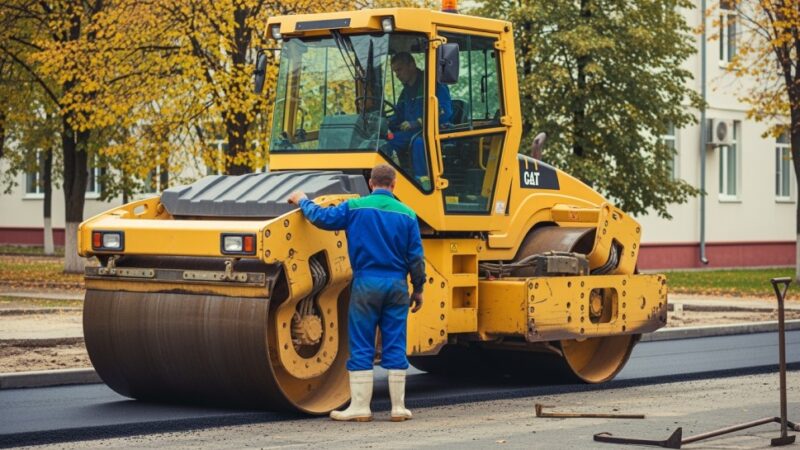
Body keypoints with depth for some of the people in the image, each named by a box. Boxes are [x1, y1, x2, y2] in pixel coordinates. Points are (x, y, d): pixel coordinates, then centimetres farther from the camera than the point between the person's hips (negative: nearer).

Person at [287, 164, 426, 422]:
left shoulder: (356, 207, -3)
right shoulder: (406, 214, 3)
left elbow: (321, 217, 1)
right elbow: (416, 257, 4)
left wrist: (302, 201, 21)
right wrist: (418, 289, 14)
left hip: (366, 283, -2)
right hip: (397, 285, 2)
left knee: (361, 347, 3)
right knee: (395, 347, 6)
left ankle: (360, 406, 3)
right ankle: (398, 407, 8)